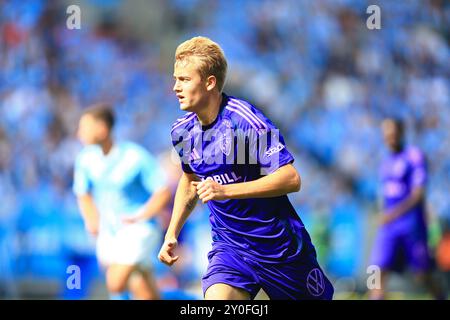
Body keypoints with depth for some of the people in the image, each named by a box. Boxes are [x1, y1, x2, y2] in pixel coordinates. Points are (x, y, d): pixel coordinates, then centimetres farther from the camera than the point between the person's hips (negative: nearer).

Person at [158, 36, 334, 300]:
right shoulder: (183, 132, 1)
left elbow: (291, 179, -25)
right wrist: (172, 234, 14)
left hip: (280, 245, -4)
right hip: (229, 246, 4)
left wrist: (226, 191, -30)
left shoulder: (245, 120, -19)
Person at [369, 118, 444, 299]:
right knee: (380, 271, -10)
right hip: (388, 225, 5)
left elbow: (418, 194, -17)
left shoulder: (414, 156, -9)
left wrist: (395, 212, -29)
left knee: (423, 276, 5)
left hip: (412, 223, -5)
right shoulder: (386, 163, 12)